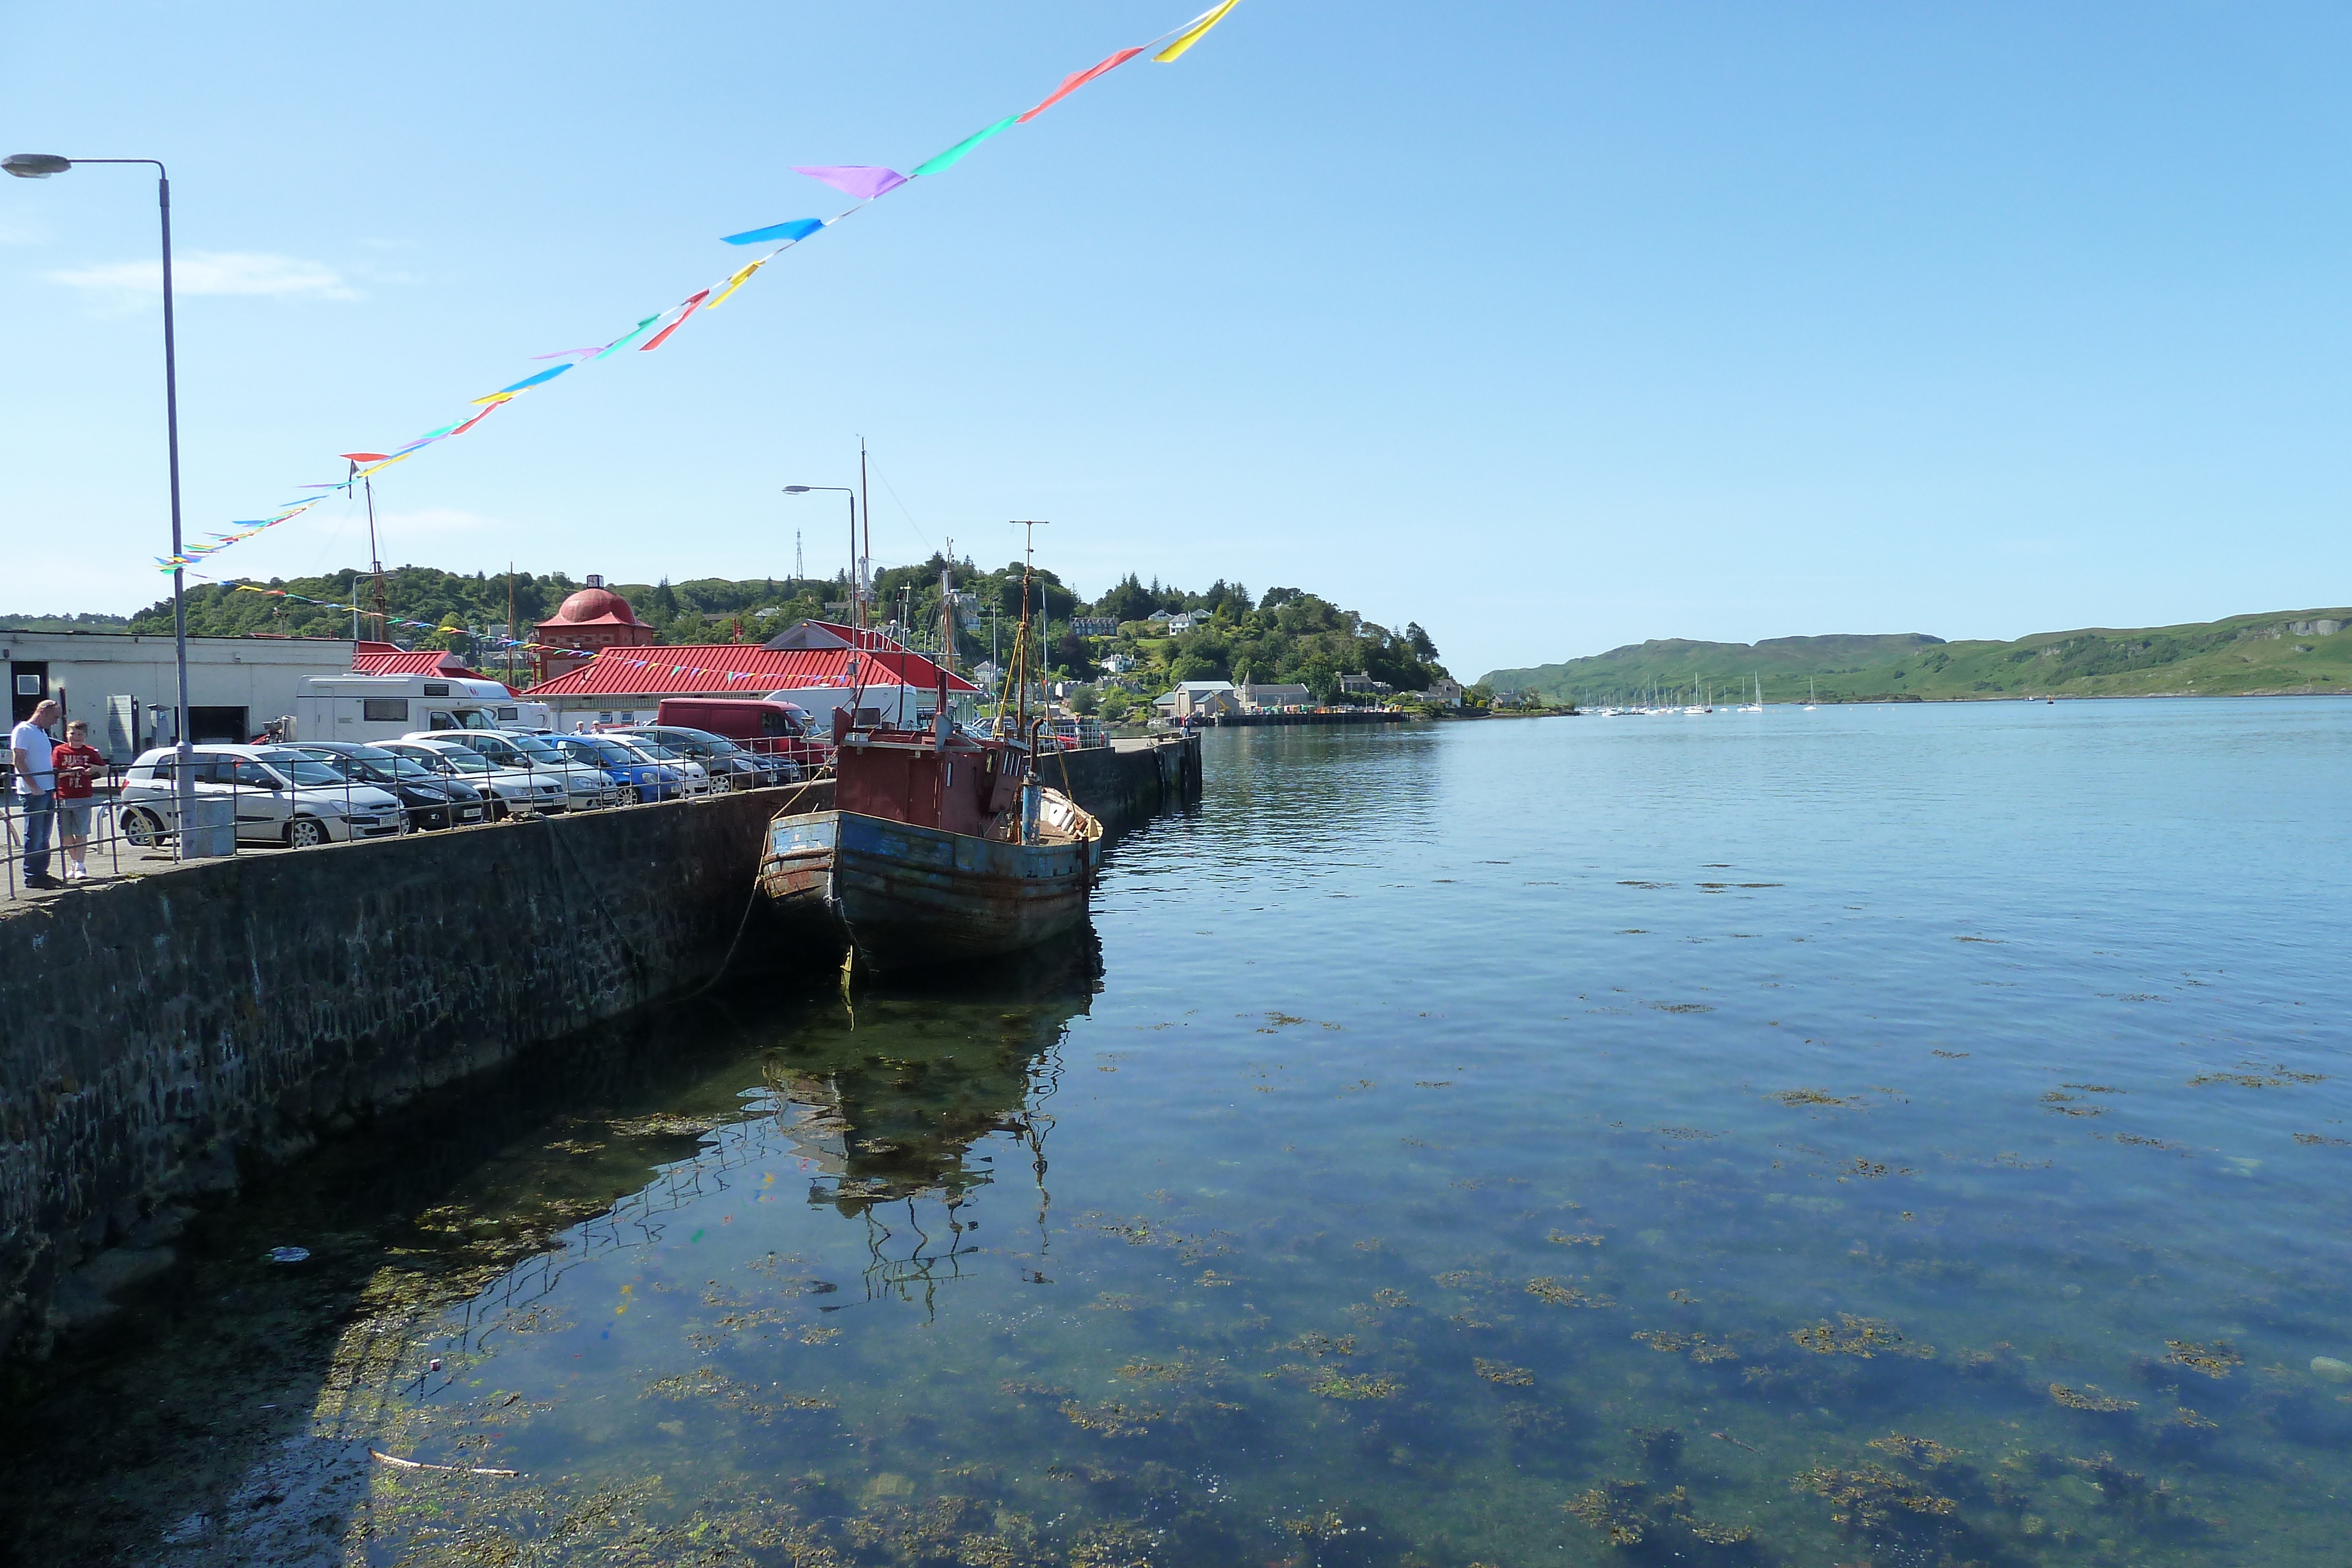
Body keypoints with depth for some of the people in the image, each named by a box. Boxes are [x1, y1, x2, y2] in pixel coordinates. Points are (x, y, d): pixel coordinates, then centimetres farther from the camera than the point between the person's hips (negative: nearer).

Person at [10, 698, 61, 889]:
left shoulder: (42, 733, 18)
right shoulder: (23, 731, -9)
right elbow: (18, 761, -15)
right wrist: (33, 786, -19)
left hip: (47, 790, 9)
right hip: (33, 793, -9)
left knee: (44, 836, 12)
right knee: (34, 836, -5)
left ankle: (41, 873, 17)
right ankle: (32, 876, -1)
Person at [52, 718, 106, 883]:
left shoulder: (91, 752, 6)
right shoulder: (59, 751, 4)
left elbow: (105, 770, 10)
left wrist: (96, 768, -12)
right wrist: (70, 771, -20)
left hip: (83, 798, -1)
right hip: (63, 799, 1)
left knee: (81, 833, -4)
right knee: (66, 835, 7)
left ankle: (80, 866, 0)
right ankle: (74, 863, 21)